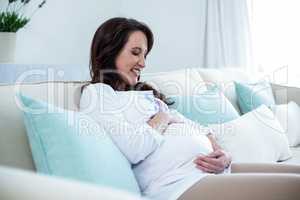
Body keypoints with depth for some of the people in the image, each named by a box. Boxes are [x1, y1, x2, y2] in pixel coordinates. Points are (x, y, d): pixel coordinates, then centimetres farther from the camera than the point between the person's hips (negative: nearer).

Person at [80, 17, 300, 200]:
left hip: (212, 168, 9)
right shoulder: (95, 93, 2)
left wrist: (222, 155, -2)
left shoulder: (145, 92, 27)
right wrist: (163, 118, 2)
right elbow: (133, 149, -16)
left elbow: (196, 128, 18)